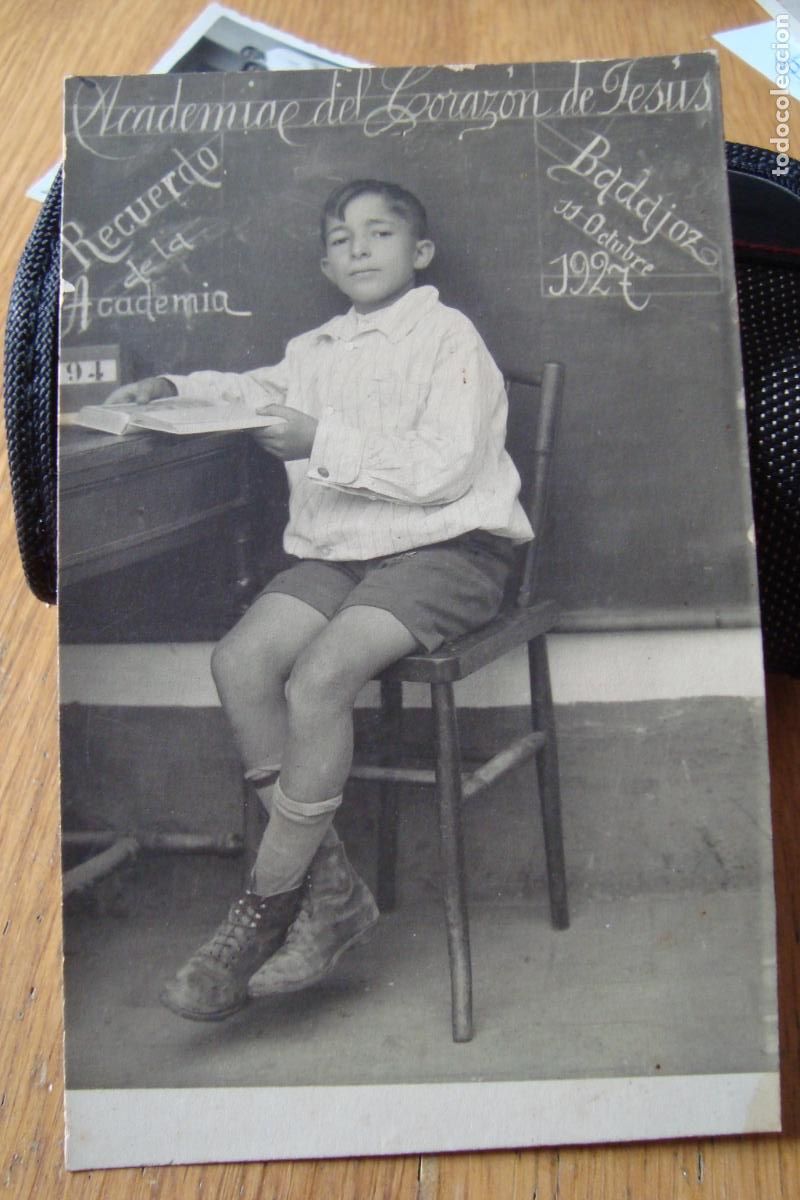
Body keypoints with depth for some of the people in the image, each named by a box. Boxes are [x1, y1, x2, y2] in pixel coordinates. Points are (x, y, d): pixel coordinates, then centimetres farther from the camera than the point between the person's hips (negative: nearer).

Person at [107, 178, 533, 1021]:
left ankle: (264, 909, -13)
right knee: (240, 660, -21)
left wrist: (320, 442, -14)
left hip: (443, 549, -6)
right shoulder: (315, 352, 22)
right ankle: (331, 891, -14)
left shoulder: (448, 336, 1)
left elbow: (443, 469, -12)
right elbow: (251, 390, 40)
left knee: (318, 676, -30)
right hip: (335, 553, 6)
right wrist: (172, 390, 21)